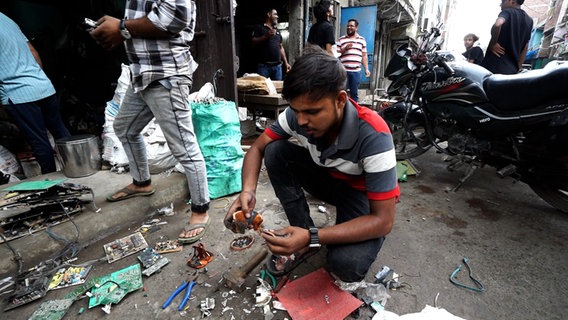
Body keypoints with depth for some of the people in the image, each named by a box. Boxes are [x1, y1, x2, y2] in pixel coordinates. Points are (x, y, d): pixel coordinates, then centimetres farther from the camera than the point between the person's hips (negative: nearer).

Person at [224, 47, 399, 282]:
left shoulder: (374, 136, -34)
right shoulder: (298, 115, -22)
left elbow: (383, 221, -31)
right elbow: (258, 148, -10)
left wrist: (312, 238, -39)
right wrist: (248, 191, -30)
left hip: (362, 193, -4)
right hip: (326, 178, 5)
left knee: (347, 265, -32)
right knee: (275, 151, -20)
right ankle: (303, 236, -7)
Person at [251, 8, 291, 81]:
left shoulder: (277, 30, 22)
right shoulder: (259, 28, 5)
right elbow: (253, 43, -4)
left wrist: (286, 63, 14)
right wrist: (266, 36, -15)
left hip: (277, 66, 5)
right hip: (264, 65, -5)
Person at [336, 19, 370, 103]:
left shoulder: (362, 40, 15)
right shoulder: (341, 40, 7)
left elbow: (364, 56, 14)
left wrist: (366, 69, 7)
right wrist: (345, 49, -10)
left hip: (356, 71, 2)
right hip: (344, 70, -2)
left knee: (354, 93, 5)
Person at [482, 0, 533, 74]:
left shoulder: (508, 12, -1)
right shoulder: (529, 20, 21)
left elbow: (497, 24, -26)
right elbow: (525, 47, 20)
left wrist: (492, 44, -13)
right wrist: (518, 67, 20)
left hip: (495, 65, -7)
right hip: (512, 69, 7)